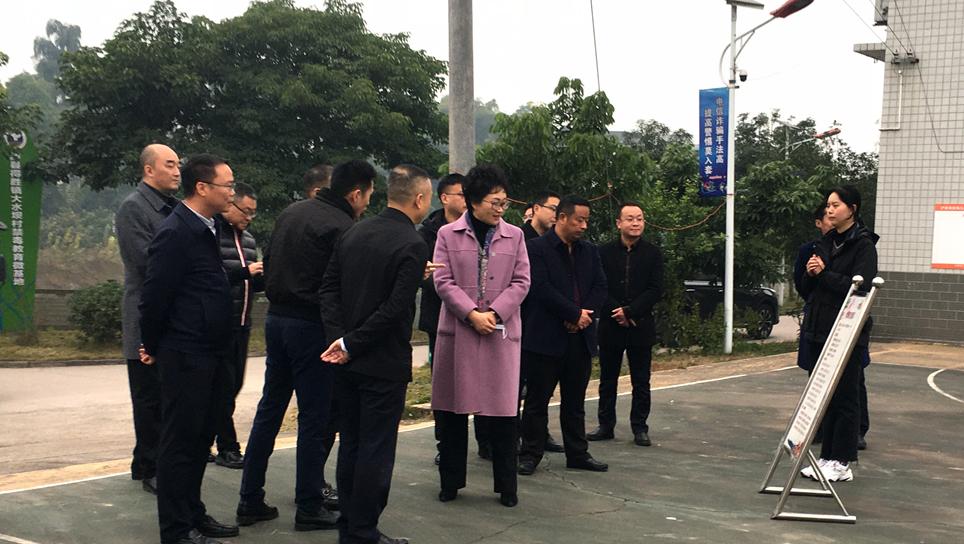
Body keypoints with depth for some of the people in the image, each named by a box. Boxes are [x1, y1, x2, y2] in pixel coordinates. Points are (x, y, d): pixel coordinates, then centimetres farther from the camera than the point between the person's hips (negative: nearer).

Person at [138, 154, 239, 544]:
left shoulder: (206, 229, 12)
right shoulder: (175, 232, -18)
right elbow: (154, 295, -17)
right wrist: (153, 347, -6)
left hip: (208, 355, 9)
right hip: (184, 357, -9)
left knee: (200, 439, 17)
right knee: (180, 442, 0)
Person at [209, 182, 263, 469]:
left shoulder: (247, 238, 17)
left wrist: (264, 275, 1)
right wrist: (245, 270, -21)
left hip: (241, 324, 8)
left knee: (234, 384, 11)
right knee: (223, 386, -3)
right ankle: (227, 448, 6)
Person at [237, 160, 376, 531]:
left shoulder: (291, 212, 10)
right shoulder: (343, 228, -15)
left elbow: (268, 265, 15)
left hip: (276, 318, 8)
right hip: (312, 326, -8)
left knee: (269, 410, 14)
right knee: (314, 418, 2)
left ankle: (250, 501, 19)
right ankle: (309, 509, 10)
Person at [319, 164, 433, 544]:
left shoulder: (353, 233, 6)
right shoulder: (412, 246, -15)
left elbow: (329, 288, 4)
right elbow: (394, 309, -20)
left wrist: (340, 338, -4)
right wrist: (351, 345, -13)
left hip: (348, 361, 7)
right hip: (384, 364, -7)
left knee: (350, 444, 16)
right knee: (376, 450, 2)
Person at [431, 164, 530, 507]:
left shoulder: (514, 236, 8)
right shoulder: (448, 235, 4)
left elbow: (521, 282, 3)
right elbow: (443, 281, -2)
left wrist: (494, 313, -11)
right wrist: (472, 314, -13)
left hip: (502, 333, 0)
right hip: (457, 332, 0)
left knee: (502, 409, 0)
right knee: (452, 409, 5)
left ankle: (507, 485, 11)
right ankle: (451, 481, 19)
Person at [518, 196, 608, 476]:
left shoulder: (590, 251, 13)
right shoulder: (536, 248, -6)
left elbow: (600, 287, 8)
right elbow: (540, 287, -16)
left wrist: (584, 314, -10)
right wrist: (575, 313, -14)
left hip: (580, 337, 6)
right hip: (546, 337, -6)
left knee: (575, 401, 13)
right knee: (538, 400, 3)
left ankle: (578, 454, 22)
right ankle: (530, 455, 12)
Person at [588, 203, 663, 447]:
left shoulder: (652, 253, 2)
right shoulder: (604, 252, 3)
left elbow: (655, 290, -4)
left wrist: (629, 312, -13)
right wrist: (617, 312, -13)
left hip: (640, 326, 0)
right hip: (610, 326, 1)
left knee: (641, 381, 4)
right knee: (607, 379, 8)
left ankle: (639, 427, 12)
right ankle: (606, 425, 16)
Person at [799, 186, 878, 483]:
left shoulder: (863, 244, -8)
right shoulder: (826, 242, 14)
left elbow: (861, 287, -19)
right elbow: (808, 287, 17)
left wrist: (825, 273, -17)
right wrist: (811, 274, -4)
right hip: (822, 329, 7)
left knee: (845, 397, -2)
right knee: (826, 396, 11)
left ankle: (842, 463, 4)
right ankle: (828, 457, 18)